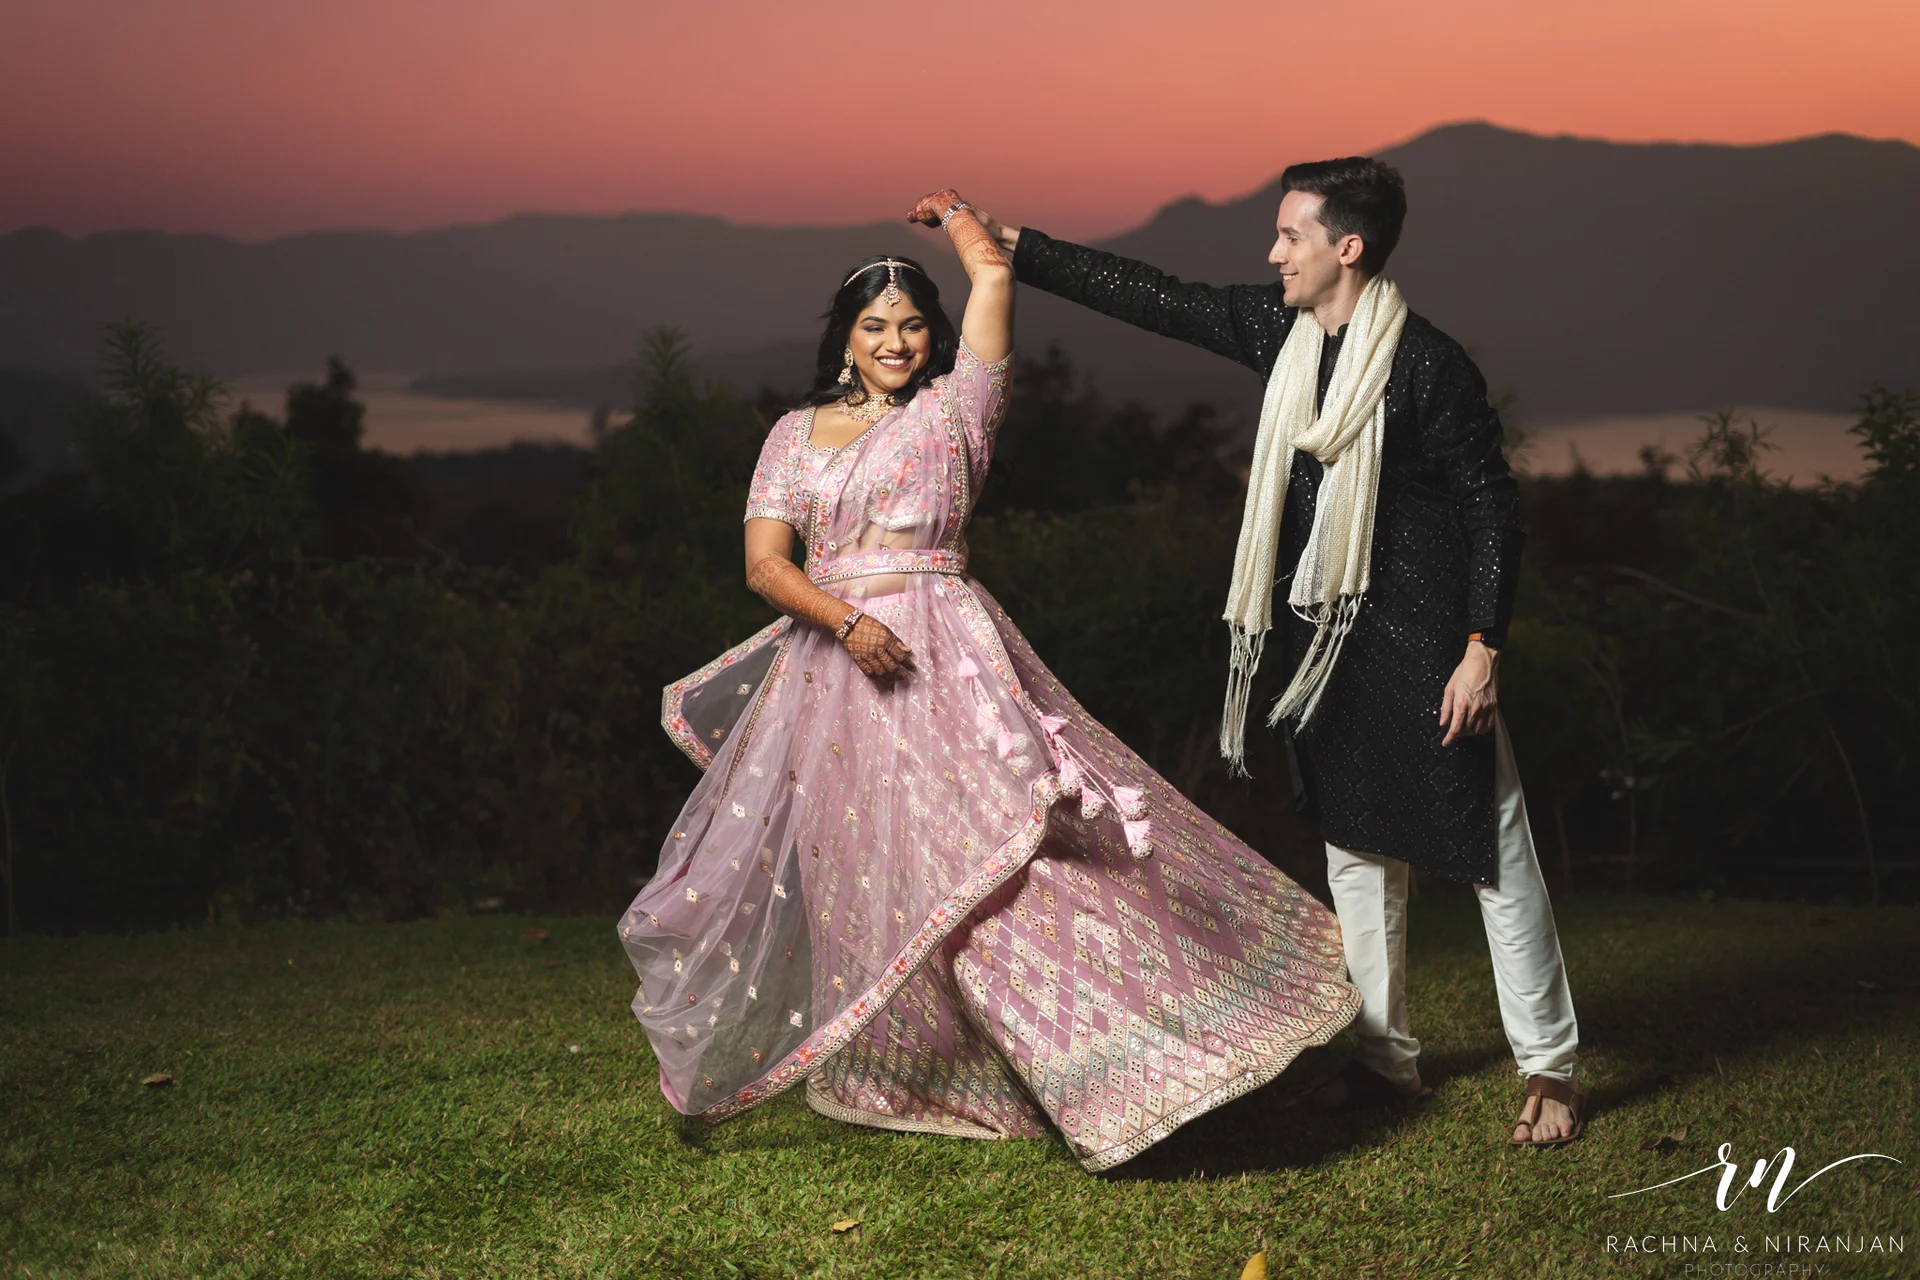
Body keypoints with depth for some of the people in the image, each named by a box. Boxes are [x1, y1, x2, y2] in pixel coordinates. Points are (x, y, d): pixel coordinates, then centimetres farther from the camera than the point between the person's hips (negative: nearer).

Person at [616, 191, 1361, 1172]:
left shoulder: (952, 409, 5)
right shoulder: (797, 433, 13)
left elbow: (994, 275, -3)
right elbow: (765, 561, 3)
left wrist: (953, 213, 18)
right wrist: (846, 621, -14)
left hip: (943, 666, -3)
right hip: (829, 668, 4)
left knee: (985, 855, -13)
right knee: (847, 877, 10)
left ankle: (1095, 1061, -11)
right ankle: (868, 1067, 28)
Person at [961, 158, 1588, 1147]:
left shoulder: (1426, 363, -16)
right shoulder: (1281, 331, 3)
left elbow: (1492, 506, -13)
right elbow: (1153, 299, 9)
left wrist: (1481, 648, -17)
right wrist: (1016, 248, 7)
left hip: (1425, 647, -8)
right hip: (1326, 644, 8)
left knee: (1492, 853, 0)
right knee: (1356, 849, 15)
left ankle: (1549, 1071, 10)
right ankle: (1388, 1059, 27)